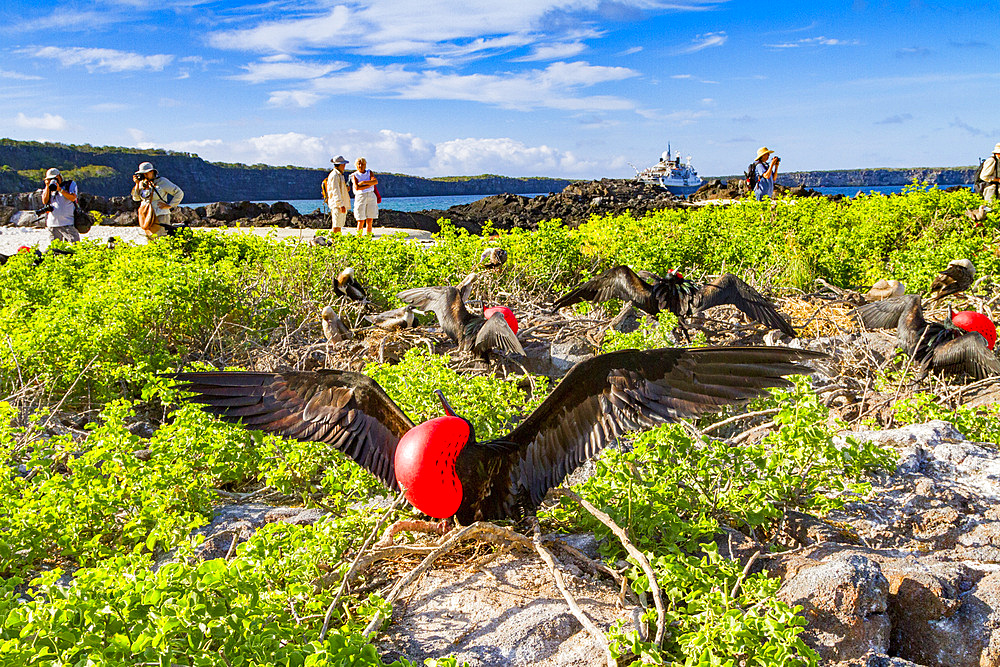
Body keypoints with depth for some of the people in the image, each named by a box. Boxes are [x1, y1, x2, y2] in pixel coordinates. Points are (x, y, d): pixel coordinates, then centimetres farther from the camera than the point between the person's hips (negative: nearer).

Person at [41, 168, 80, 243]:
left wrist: (60, 189, -13)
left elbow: (73, 198, -8)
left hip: (68, 224, -3)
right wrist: (47, 186, -2)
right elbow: (44, 201, 2)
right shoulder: (48, 188, 16)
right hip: (52, 224, 3)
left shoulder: (70, 184, 7)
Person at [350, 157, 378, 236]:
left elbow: (376, 181, -7)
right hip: (360, 197, -3)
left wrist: (363, 182, -14)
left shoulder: (369, 172, 12)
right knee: (361, 222, -6)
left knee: (369, 221, 2)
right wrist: (370, 184, -11)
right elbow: (357, 187, -14)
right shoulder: (354, 175, 3)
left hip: (371, 197, 3)